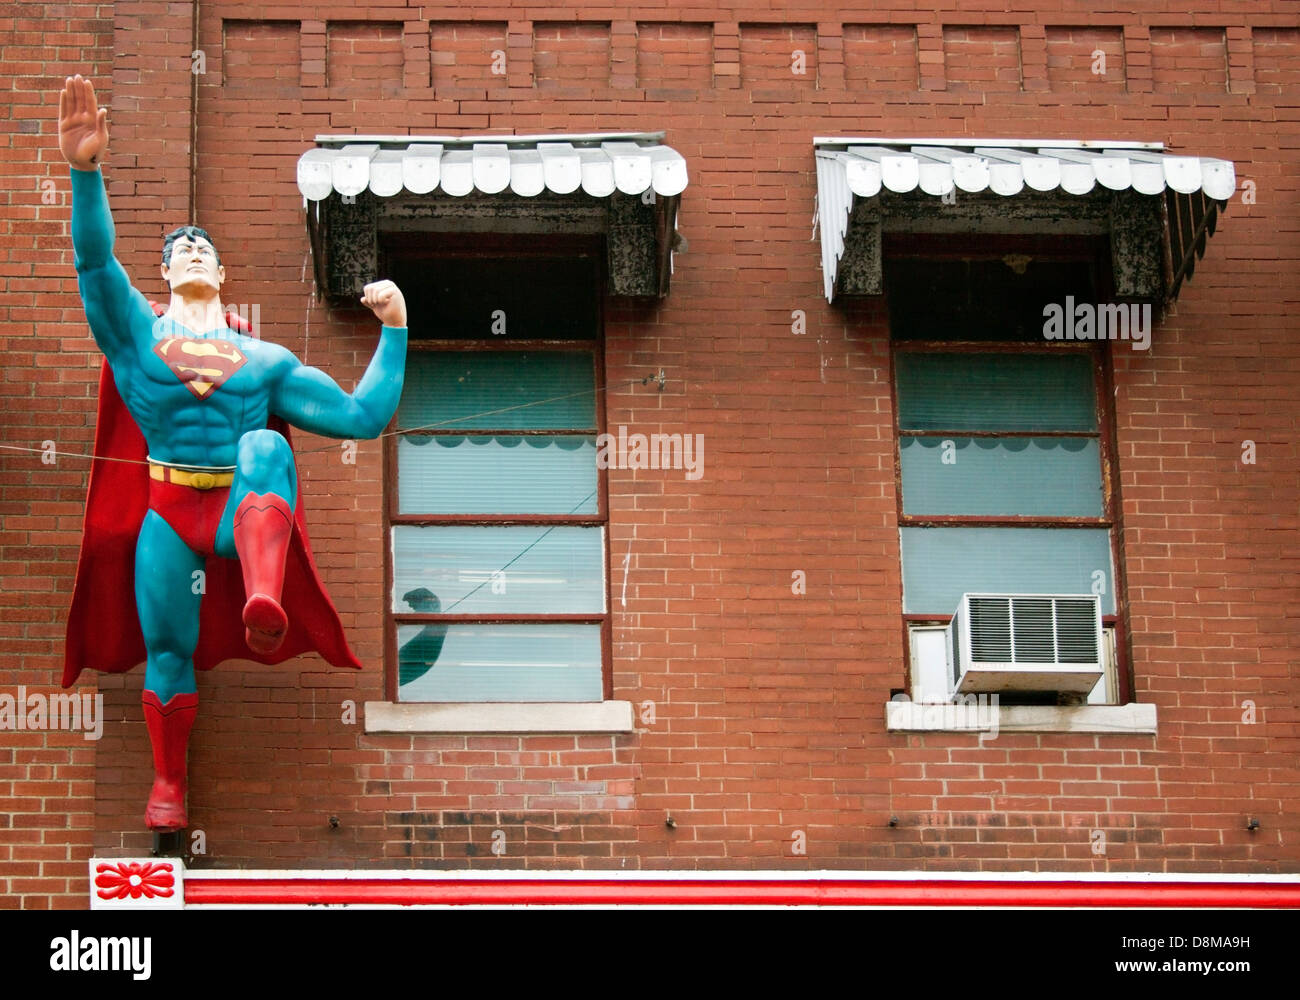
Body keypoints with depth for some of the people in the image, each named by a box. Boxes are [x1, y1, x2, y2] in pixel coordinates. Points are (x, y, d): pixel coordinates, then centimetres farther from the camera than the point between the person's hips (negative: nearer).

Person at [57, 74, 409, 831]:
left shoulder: (266, 360, 18)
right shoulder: (137, 332, 14)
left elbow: (363, 416, 14)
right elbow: (95, 259, -5)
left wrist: (395, 331, 7)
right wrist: (87, 170, -20)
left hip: (246, 509, -1)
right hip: (169, 512, 1)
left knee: (265, 447, -34)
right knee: (166, 649, -7)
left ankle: (264, 606, -63)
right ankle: (169, 785, 18)